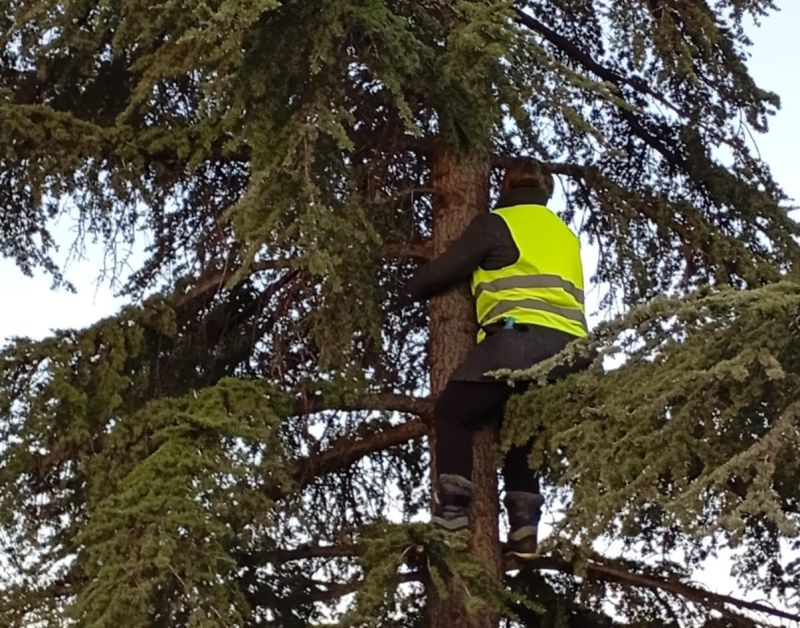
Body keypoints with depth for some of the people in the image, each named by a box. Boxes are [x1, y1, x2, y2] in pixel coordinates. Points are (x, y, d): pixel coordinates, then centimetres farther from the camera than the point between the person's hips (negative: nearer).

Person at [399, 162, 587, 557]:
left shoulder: (497, 223, 9)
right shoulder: (565, 235, 30)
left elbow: (447, 268, 10)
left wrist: (411, 290, 27)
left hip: (520, 337, -7)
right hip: (568, 346, 7)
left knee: (453, 411, 6)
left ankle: (452, 505, -7)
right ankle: (524, 527, 4)